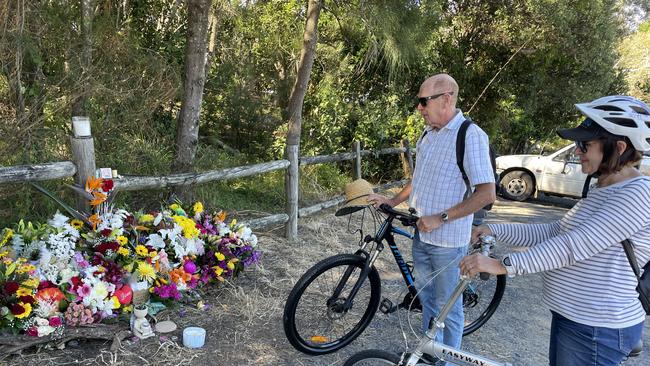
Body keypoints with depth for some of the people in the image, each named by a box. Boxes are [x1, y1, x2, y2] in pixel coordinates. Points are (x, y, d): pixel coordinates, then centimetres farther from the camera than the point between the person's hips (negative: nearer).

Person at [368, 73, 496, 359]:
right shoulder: (428, 134, 7)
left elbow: (486, 194, -22)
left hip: (447, 239, -8)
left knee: (447, 306, 8)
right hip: (421, 234, 8)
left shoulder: (470, 135, -18)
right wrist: (392, 201, 14)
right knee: (427, 298, 21)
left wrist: (440, 218, -22)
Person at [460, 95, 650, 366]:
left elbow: (575, 245, -29)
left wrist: (504, 265, -31)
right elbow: (553, 233, 8)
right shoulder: (602, 190, 11)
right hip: (571, 315, 9)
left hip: (596, 330, -9)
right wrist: (496, 230, -1)